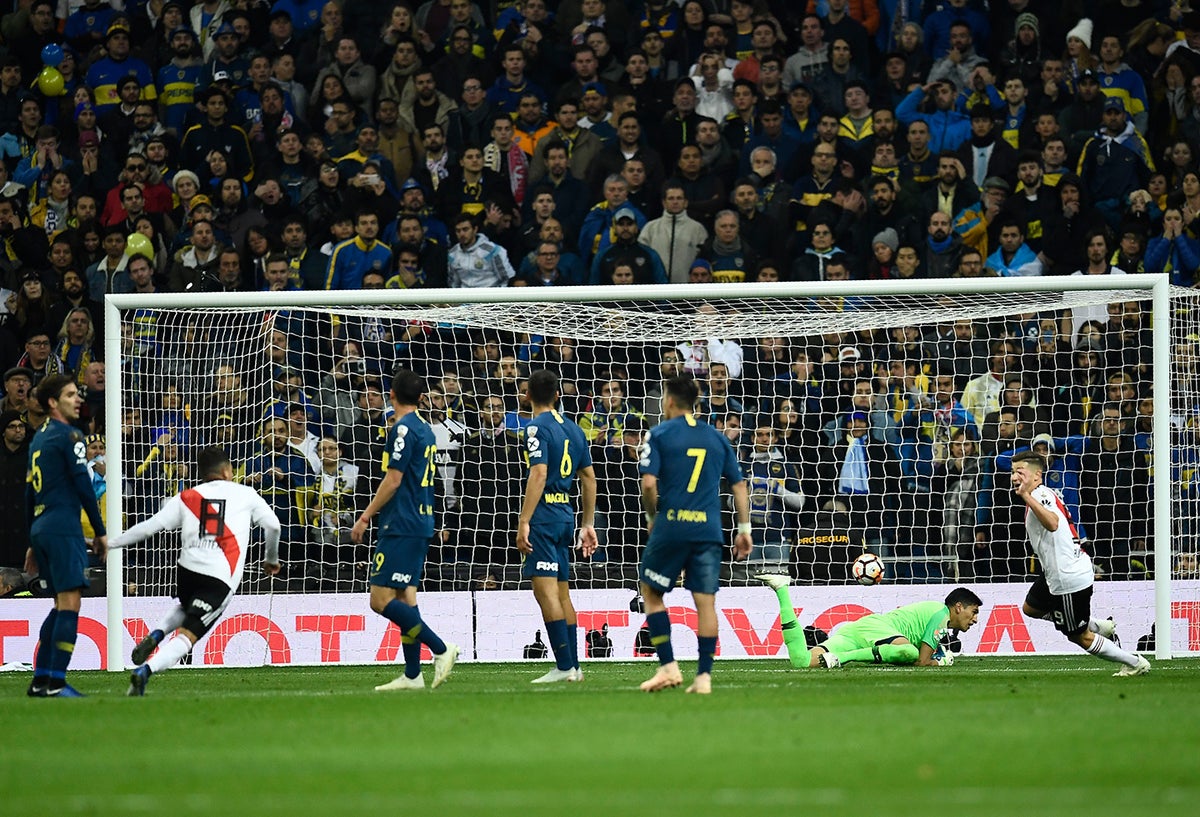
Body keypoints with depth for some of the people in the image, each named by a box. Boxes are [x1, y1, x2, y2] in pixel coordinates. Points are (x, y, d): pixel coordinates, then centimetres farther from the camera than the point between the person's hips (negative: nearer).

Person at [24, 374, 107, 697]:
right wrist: (100, 532, -6)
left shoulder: (39, 438, 19)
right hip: (63, 528, -9)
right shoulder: (68, 435, -7)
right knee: (69, 602, -11)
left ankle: (40, 680, 14)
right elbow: (83, 485, -12)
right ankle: (56, 683, -18)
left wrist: (34, 542, 27)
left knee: (61, 604, 16)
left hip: (41, 528, 9)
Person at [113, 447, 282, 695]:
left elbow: (151, 526, 7)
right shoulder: (246, 494, 11)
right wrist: (272, 559, 26)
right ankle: (145, 671, -32)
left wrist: (110, 543, 15)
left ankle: (156, 634, 9)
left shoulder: (186, 498, 13)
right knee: (186, 636, -9)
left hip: (188, 570, 4)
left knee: (186, 608, 36)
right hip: (221, 579, -4)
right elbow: (273, 525, 8)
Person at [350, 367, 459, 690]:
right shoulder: (425, 430, 15)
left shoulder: (403, 429, -12)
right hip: (420, 523, 10)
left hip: (401, 526, -10)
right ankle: (412, 675, 7)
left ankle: (441, 649, -15)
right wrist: (375, 513, 29)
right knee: (405, 596, 9)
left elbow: (393, 481, -16)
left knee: (382, 599, -11)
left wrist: (364, 518, -10)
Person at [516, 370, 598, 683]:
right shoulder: (573, 429, 15)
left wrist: (524, 522, -21)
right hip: (566, 516, 8)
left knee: (545, 589, -9)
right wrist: (587, 525, 23)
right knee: (561, 592, 13)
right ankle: (574, 666, 13)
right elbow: (589, 477, 18)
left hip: (544, 515, -8)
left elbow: (539, 474, -19)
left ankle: (564, 666, -14)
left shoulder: (537, 428, -9)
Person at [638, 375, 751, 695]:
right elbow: (739, 485, 13)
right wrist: (744, 529, 17)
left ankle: (668, 666, 3)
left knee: (651, 593, 12)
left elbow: (649, 483, -9)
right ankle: (704, 676, -1)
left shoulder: (659, 434, 0)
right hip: (709, 530, 3)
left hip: (671, 527, -3)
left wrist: (652, 518, 6)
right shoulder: (717, 438, 13)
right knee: (706, 602, 3)